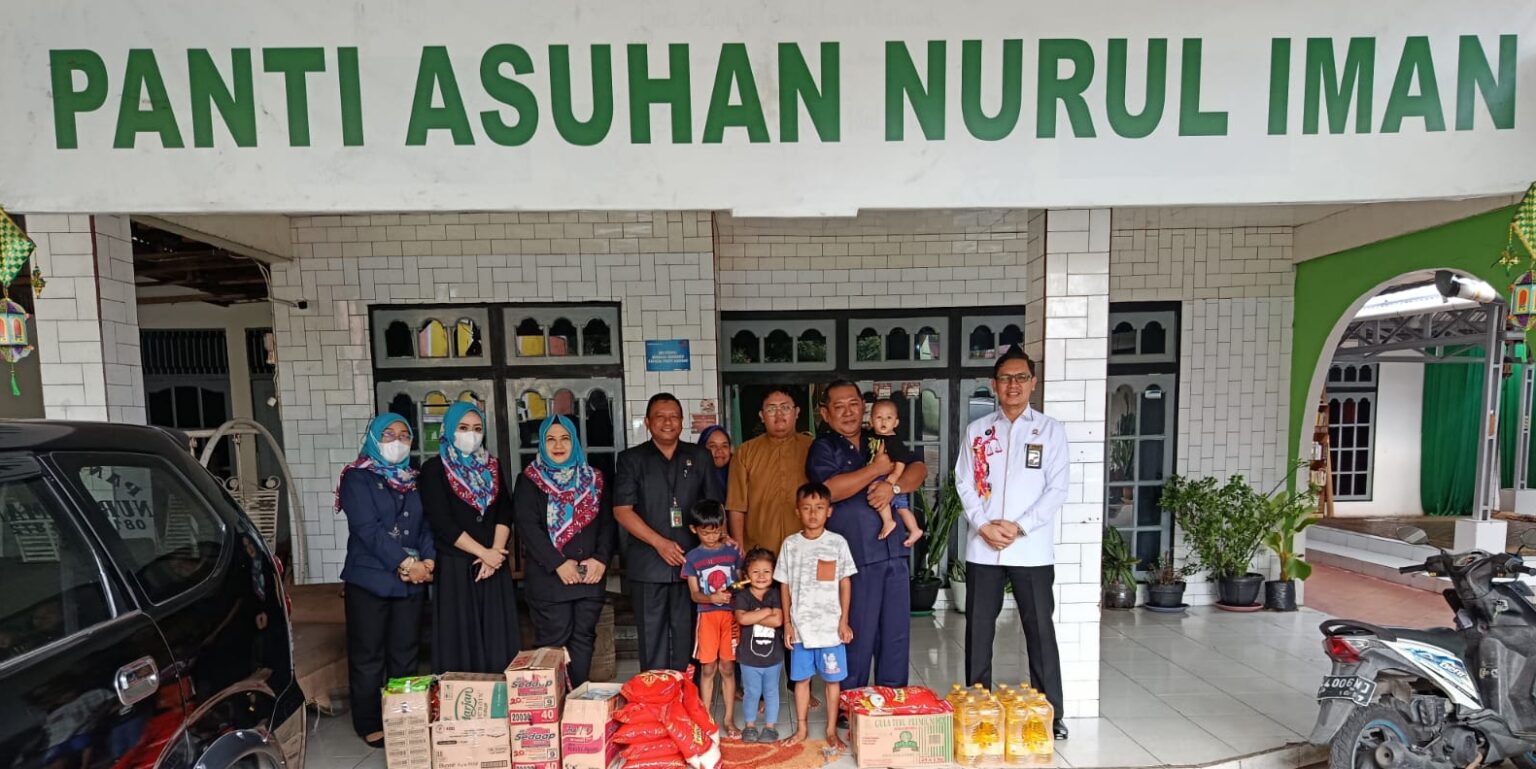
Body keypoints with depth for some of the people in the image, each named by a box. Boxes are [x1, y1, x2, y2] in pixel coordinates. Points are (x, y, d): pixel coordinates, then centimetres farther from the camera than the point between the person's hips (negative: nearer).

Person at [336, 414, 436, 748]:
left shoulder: (414, 480, 13)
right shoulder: (357, 478, -4)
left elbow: (425, 525, 7)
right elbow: (368, 529, -15)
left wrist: (428, 560, -10)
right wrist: (406, 563, -18)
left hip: (411, 582, 5)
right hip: (370, 580, -4)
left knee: (405, 656, 11)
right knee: (368, 658, 6)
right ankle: (369, 725, 20)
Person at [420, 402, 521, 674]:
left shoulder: (492, 466, 12)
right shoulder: (434, 469, -1)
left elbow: (504, 513, 5)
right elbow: (441, 522, -9)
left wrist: (495, 553, -10)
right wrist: (484, 553, -11)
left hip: (495, 564, 4)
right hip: (455, 567, -3)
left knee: (498, 640, 4)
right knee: (461, 640, -1)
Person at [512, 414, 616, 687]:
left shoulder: (593, 478, 11)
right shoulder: (529, 480, 2)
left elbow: (607, 522, 6)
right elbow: (527, 526, -9)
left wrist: (601, 559, -9)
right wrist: (558, 564, -16)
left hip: (591, 575, 3)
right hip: (548, 577, -3)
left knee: (584, 639, 9)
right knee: (553, 642, 1)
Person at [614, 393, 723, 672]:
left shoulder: (700, 457, 10)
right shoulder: (631, 459, 4)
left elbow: (714, 505, 13)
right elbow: (622, 510, -4)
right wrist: (659, 542, -13)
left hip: (692, 562, 2)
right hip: (648, 564, -1)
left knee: (687, 636, 9)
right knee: (652, 636, 6)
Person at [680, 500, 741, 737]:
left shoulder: (732, 551, 2)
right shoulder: (692, 558, -1)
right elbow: (695, 594, -4)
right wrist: (712, 598, -23)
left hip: (730, 614, 1)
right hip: (707, 616, -1)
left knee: (727, 668, 8)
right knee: (707, 669, 5)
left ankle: (729, 719, 20)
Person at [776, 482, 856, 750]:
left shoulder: (838, 543, -5)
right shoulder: (790, 544, -2)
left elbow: (845, 583, 0)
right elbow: (785, 585, 3)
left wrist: (844, 621, -2)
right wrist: (787, 623, 2)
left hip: (831, 626, -1)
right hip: (801, 626, 1)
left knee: (832, 679, 9)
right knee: (801, 678, 13)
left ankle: (831, 730, 27)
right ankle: (801, 729, 31)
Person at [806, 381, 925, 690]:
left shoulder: (884, 441, 13)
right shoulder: (823, 448, -2)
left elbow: (919, 468, 5)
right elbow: (830, 489, -19)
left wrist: (894, 485, -15)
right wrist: (876, 468, -12)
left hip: (894, 552, 5)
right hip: (855, 557, -5)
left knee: (897, 632, 13)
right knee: (858, 634, 5)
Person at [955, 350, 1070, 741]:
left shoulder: (1050, 430, 2)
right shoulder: (977, 430, 7)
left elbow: (1057, 490, -3)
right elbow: (964, 483, 4)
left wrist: (1020, 527, -12)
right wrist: (982, 525, -10)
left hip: (1032, 549, -2)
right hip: (982, 548, 2)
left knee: (1040, 631, 7)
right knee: (978, 630, 10)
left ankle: (1050, 713, 23)